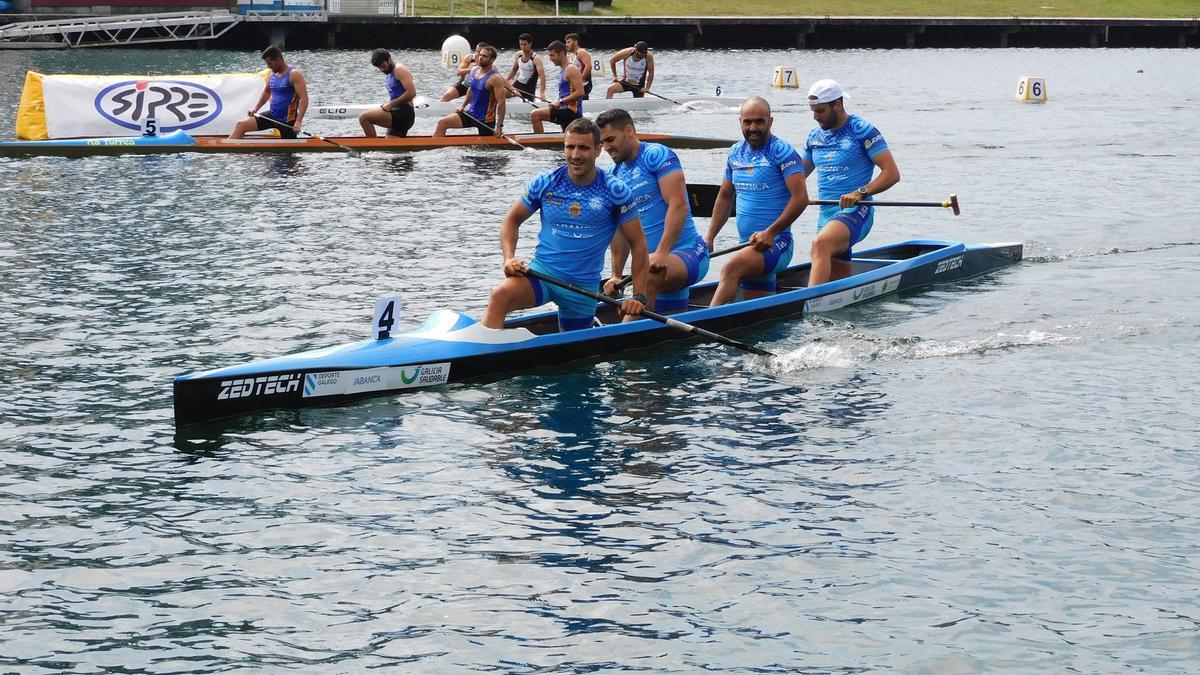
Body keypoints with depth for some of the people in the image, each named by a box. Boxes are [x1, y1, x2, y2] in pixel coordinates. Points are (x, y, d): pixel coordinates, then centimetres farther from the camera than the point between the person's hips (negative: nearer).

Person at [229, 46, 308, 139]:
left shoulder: (294, 74, -15)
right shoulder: (272, 74, 7)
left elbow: (304, 98, -22)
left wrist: (298, 122, -32)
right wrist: (256, 108, 10)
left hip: (288, 120, -7)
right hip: (272, 115, 7)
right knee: (240, 126, -5)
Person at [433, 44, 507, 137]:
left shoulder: (495, 78, -19)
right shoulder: (474, 70, 4)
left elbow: (501, 102, -21)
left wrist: (500, 126, -25)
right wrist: (463, 105, 12)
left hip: (486, 120, -7)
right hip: (471, 114, 7)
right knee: (442, 123, -2)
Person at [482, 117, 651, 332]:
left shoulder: (615, 191, -5)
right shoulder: (545, 183, -2)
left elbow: (638, 243, -1)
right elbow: (512, 221, 10)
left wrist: (639, 297, -8)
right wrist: (509, 259, -9)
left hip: (584, 284, 0)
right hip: (542, 271, 0)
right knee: (499, 296, -30)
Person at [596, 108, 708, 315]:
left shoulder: (658, 155, -8)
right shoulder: (615, 176, 15)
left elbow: (678, 205, -19)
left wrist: (662, 253, -27)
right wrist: (616, 275, 13)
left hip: (688, 253, -8)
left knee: (647, 276, -37)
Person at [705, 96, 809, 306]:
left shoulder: (782, 152, -7)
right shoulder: (736, 153, 14)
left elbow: (800, 198, -15)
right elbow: (725, 197, 24)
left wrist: (770, 233, -21)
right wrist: (709, 239, 17)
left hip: (776, 244, -8)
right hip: (750, 247, 8)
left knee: (731, 268, -32)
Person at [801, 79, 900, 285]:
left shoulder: (862, 131, -6)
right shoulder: (815, 136, 14)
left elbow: (892, 173, -11)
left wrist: (861, 192, -24)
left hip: (855, 212, -8)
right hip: (826, 214, 8)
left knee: (820, 244, -35)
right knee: (839, 281, 7)